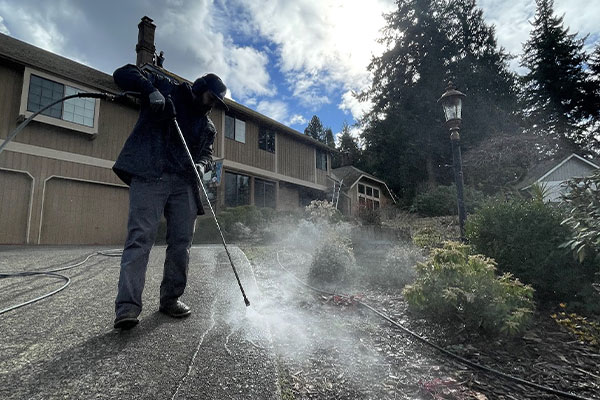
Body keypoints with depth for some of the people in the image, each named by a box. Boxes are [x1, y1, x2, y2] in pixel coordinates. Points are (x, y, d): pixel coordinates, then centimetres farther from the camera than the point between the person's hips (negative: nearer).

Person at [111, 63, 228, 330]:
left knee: (182, 242, 1)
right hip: (149, 176, -5)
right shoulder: (166, 88, 11)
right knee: (141, 237, -13)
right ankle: (127, 305, -11)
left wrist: (202, 165, -4)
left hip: (184, 183, 5)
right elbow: (123, 74, 7)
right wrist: (151, 90, -12)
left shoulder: (208, 127, 22)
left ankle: (171, 298, 14)